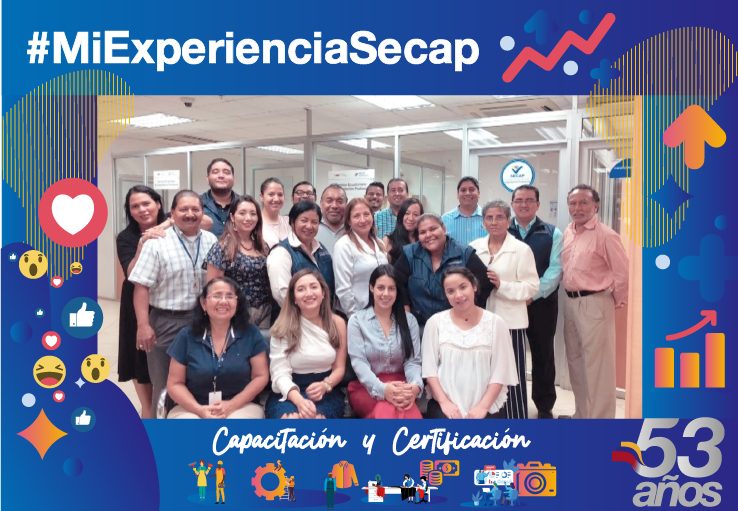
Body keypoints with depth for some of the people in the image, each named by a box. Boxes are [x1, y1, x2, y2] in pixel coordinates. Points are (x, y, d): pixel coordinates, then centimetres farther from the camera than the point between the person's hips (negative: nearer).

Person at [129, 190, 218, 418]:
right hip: (166, 322, -3)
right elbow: (142, 286, -11)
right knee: (164, 384, 9)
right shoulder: (157, 242, -7)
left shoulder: (211, 241, 5)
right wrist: (143, 325, -17)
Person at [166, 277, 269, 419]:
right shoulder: (187, 336, 3)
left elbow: (261, 376, 2)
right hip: (192, 408, 1)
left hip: (241, 406, -1)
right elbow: (175, 384, 4)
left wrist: (232, 405, -12)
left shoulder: (250, 333, 1)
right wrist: (199, 409, -12)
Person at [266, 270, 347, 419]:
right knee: (291, 417, -34)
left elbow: (339, 368, 6)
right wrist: (299, 400, -30)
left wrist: (325, 385, -17)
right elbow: (280, 373, -10)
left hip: (325, 393, 1)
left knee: (314, 417, -32)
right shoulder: (283, 327, -3)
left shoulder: (337, 323, 5)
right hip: (288, 394, -1)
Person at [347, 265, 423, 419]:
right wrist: (381, 388, -27)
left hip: (400, 387, 2)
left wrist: (415, 385, -21)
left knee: (411, 413, -35)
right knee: (387, 410, -37)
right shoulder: (357, 320, 4)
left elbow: (413, 361, 3)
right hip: (366, 388, -1)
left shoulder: (409, 320, 11)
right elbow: (359, 362, -8)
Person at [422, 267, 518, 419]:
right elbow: (429, 368, 0)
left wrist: (483, 406, -12)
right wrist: (444, 402, -12)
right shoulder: (435, 322, 1)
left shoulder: (496, 323, 0)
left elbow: (500, 372, -3)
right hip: (446, 405, 0)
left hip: (487, 406, 0)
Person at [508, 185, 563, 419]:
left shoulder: (552, 234, 3)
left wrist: (533, 294, -16)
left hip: (541, 303, 0)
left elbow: (555, 270, -5)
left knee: (542, 354, 10)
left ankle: (545, 407, 25)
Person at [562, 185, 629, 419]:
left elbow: (623, 273, -12)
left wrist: (615, 301, -3)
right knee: (575, 360, 17)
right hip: (571, 302, 8)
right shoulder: (567, 233, 10)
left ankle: (600, 417, 8)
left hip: (594, 304, -8)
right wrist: (571, 298, 12)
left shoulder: (605, 235, -13)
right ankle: (582, 414, 32)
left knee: (597, 364, -3)